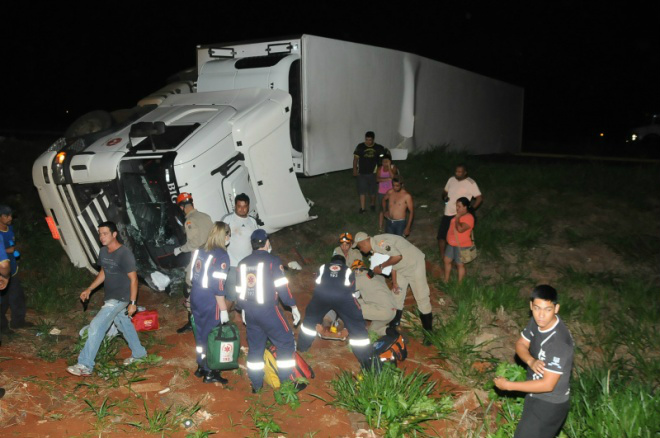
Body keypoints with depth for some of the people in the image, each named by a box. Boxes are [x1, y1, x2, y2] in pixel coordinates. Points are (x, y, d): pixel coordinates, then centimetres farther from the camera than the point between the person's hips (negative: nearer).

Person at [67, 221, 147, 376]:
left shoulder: (124, 254, -22)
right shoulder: (103, 252, 2)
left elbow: (133, 279, -18)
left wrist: (132, 303, -18)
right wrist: (89, 289, 8)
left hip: (120, 298, -9)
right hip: (110, 297, 9)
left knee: (96, 326, -12)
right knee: (124, 324, 21)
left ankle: (85, 366, -5)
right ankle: (139, 353, 39)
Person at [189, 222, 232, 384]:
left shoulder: (200, 250, 4)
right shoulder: (221, 255, -18)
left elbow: (193, 276, 11)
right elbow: (218, 286, -21)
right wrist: (223, 310, -15)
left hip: (195, 298, 7)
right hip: (210, 303, -7)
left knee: (200, 333, 20)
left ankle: (201, 366, 35)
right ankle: (209, 373, 18)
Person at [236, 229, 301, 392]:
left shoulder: (243, 263, 11)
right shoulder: (272, 261, -8)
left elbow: (239, 290, 15)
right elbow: (282, 286, -13)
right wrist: (293, 307, -6)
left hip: (249, 312, 7)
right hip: (268, 311, -6)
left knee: (255, 347, 17)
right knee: (286, 343, 6)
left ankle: (256, 385, 23)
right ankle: (287, 382, 6)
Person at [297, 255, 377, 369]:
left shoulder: (323, 267, 38)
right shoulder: (348, 270, 35)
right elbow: (351, 291, 34)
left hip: (322, 293, 1)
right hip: (343, 295, -1)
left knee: (311, 317, 30)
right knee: (357, 324, 12)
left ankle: (302, 346, 41)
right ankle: (369, 363, 10)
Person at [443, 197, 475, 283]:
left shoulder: (469, 218, -21)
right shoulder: (459, 215, 8)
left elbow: (460, 229, -33)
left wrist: (457, 218, -23)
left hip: (461, 246, -9)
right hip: (451, 244, 9)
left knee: (460, 264, 4)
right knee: (447, 260, 16)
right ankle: (446, 281, 32)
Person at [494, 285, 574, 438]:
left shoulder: (559, 342, -34)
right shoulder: (537, 321, -10)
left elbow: (547, 385, -31)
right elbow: (520, 344, 1)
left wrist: (508, 385, -24)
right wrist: (531, 361, -22)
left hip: (550, 404, -8)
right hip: (536, 396, 8)